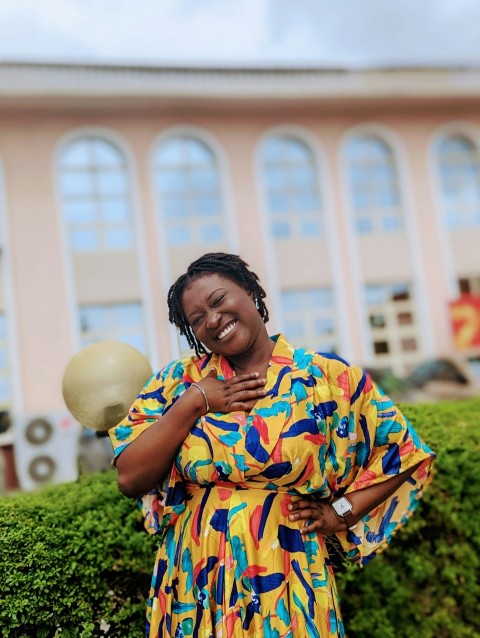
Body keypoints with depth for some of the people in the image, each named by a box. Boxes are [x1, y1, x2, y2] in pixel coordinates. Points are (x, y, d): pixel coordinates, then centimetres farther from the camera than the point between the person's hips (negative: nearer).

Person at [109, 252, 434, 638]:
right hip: (194, 582, 2)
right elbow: (130, 479, -9)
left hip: (287, 583, -1)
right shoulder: (180, 381, -1)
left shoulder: (328, 378, -6)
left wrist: (340, 513, -5)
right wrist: (194, 403, -15)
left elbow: (406, 454, 3)